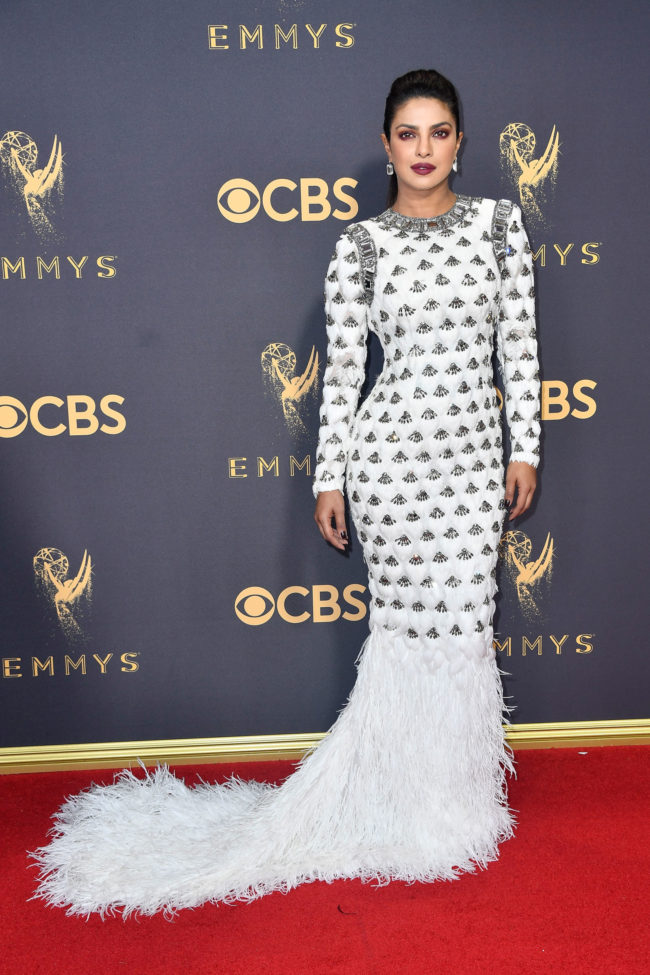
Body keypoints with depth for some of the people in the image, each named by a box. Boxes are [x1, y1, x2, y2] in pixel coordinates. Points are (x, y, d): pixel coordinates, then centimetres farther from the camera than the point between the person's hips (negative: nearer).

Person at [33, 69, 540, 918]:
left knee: (457, 624, 7)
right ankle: (410, 809, 23)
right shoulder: (360, 245, -1)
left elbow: (519, 342, 7)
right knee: (411, 624, 3)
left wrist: (526, 448, 4)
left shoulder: (498, 223, 6)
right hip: (392, 444, -2)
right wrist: (328, 478, -1)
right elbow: (342, 368, 0)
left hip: (473, 449, 3)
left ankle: (448, 795, 28)